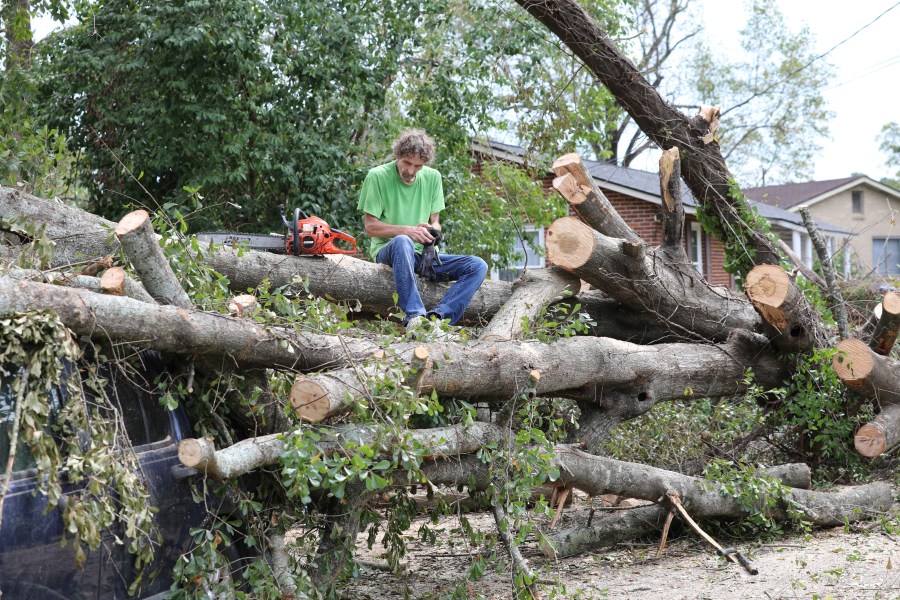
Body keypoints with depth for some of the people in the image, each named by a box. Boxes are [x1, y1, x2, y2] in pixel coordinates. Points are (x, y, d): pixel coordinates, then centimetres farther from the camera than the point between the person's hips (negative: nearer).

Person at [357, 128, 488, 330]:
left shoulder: (432, 177, 9)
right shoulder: (377, 176, -5)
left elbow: (435, 222, 14)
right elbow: (371, 226, -7)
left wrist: (432, 230, -12)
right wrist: (408, 230, -19)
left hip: (421, 253, 5)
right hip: (387, 251, -5)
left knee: (478, 266, -16)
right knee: (403, 242, -42)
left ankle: (437, 315, -35)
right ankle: (414, 314, -48)